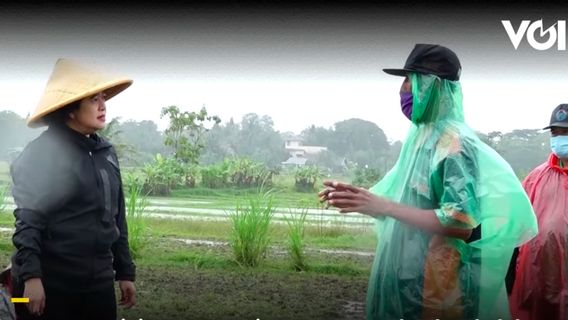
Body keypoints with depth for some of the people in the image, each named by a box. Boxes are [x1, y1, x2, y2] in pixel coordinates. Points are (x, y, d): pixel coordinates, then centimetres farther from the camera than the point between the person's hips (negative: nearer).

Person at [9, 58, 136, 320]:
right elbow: (27, 220, -12)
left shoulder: (106, 152, 10)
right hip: (50, 283, -6)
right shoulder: (41, 153, -9)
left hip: (98, 281, 6)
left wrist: (125, 272, 14)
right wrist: (30, 276, -21)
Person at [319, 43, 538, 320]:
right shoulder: (421, 137, 9)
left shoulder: (455, 142, -17)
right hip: (406, 275, 8)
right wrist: (363, 198, 3)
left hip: (437, 283, -8)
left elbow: (463, 223, -26)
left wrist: (384, 207, -27)